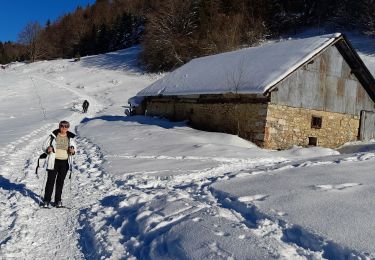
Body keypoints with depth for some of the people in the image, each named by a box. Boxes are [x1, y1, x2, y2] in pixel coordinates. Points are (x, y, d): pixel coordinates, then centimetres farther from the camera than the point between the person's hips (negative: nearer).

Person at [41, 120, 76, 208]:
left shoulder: (70, 137, 4)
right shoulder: (53, 136, -4)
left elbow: (74, 147, 14)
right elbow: (45, 145, 2)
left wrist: (72, 150, -9)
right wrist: (48, 149, -20)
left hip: (65, 162, 2)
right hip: (54, 161, -2)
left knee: (60, 181, 10)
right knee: (51, 180, 0)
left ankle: (58, 200, 20)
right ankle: (46, 200, 11)